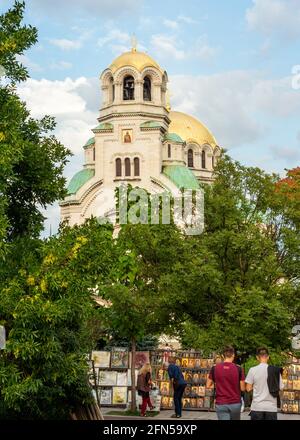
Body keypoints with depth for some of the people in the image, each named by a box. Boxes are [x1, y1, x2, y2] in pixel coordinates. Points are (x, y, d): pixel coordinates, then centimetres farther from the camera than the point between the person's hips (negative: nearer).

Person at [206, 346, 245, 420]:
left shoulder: (215, 368, -3)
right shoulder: (238, 369, -7)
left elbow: (208, 385, 4)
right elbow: (242, 388, -3)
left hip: (221, 404, 0)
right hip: (235, 403, 0)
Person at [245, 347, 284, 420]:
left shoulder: (253, 370, -6)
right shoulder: (276, 370, -1)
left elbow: (248, 388, -4)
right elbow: (281, 388, 2)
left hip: (257, 407, -1)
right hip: (271, 407, 1)